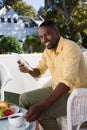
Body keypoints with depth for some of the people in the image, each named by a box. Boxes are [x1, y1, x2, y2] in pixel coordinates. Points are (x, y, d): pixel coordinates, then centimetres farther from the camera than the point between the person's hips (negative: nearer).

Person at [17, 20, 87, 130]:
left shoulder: (70, 47, -24)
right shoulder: (48, 50, 3)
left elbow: (67, 82, -34)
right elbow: (39, 71, 13)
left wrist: (42, 107, -42)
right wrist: (28, 70, -13)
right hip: (58, 88, 8)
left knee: (44, 113, -28)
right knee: (24, 99, 3)